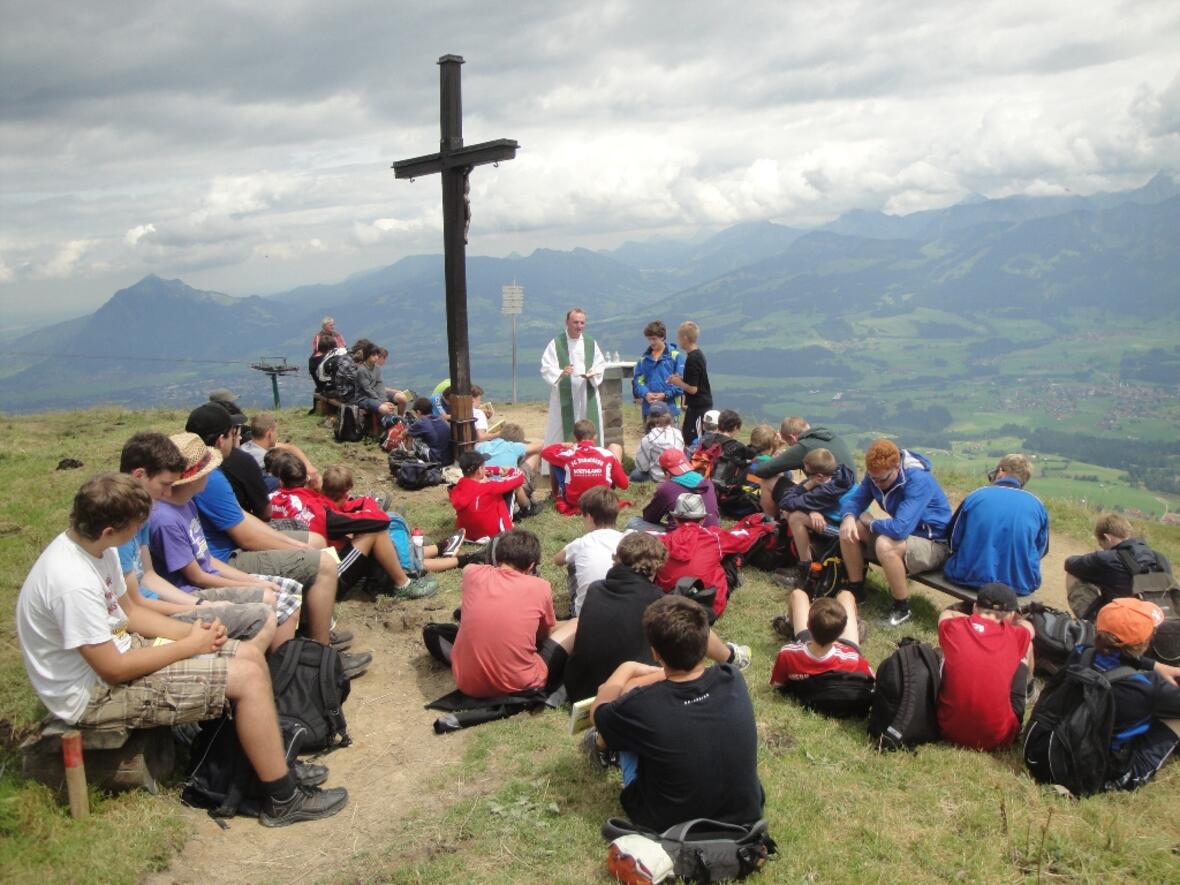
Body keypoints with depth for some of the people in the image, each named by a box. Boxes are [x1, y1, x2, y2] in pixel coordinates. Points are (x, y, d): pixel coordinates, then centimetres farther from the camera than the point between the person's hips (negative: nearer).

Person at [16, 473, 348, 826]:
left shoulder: (88, 544, -2)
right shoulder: (74, 583, -31)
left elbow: (128, 611, 11)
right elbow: (114, 670, -25)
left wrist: (192, 630, -4)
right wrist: (190, 645, -14)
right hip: (96, 693, -9)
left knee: (250, 656, 5)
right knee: (247, 678, -16)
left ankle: (273, 764, 19)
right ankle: (283, 799, -2)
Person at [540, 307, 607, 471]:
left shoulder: (591, 343, 7)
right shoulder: (555, 344, -3)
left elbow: (601, 364, 10)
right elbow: (546, 368, -7)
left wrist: (593, 373, -13)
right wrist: (561, 373, -27)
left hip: (587, 396, 3)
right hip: (564, 397, -3)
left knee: (589, 433, 4)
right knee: (562, 431, -3)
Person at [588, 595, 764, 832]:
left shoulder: (640, 706, -30)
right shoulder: (733, 680, -20)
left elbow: (597, 711, -4)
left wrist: (625, 671, 12)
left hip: (667, 828, -3)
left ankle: (603, 741, 43)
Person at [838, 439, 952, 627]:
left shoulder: (918, 480, -31)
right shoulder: (876, 474, -7)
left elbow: (900, 528, -39)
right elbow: (854, 499, 4)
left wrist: (870, 523, -20)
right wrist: (849, 518, -20)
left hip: (933, 544, -8)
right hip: (905, 534, 8)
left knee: (885, 545, -36)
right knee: (848, 530, -8)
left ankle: (902, 607, -15)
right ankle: (855, 592, 8)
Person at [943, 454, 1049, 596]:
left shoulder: (976, 496, -1)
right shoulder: (1036, 505, 4)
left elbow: (953, 540, 7)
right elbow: (1040, 550, 14)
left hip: (972, 577, -2)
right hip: (1021, 584, 2)